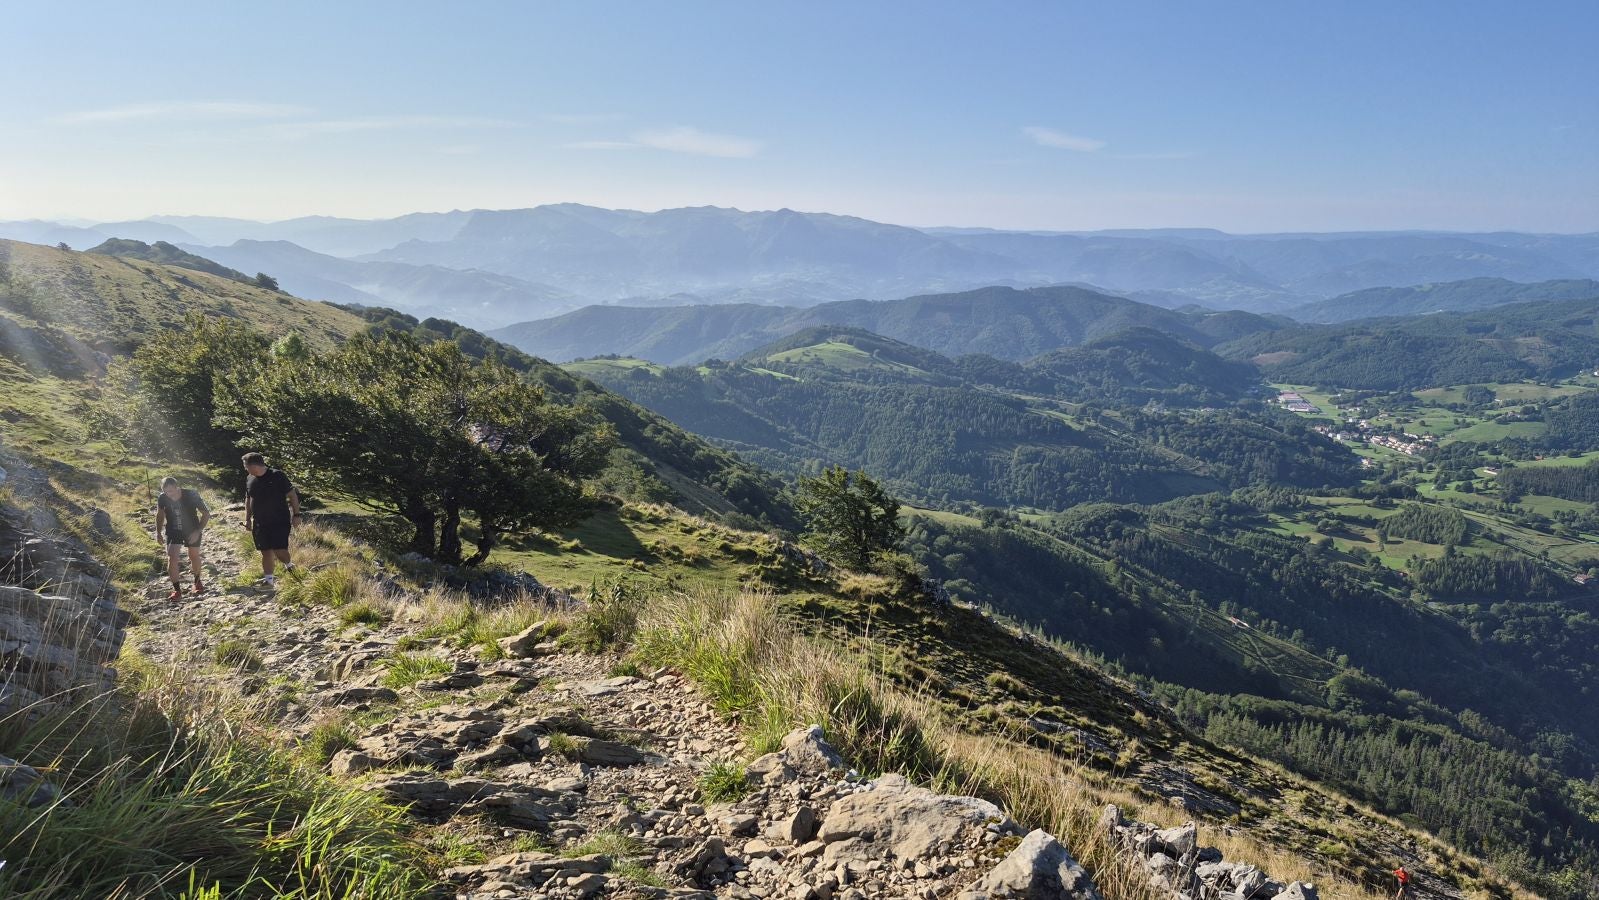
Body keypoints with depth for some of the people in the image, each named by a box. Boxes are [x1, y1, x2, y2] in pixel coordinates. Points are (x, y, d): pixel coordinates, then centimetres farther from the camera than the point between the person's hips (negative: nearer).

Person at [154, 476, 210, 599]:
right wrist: (158, 532, 0)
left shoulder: (191, 495, -25)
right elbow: (160, 514, 5)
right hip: (173, 531, 1)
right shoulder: (162, 498, -17)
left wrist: (198, 531, -25)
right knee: (172, 558, -12)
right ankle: (177, 590, -5)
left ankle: (197, 582, 38)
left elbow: (206, 514, -16)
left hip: (192, 530, -1)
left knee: (194, 556, 12)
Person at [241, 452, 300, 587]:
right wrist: (247, 519, 15)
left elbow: (292, 495, -7)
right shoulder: (249, 480, 8)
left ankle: (289, 565, 19)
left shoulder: (277, 476, -10)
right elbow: (248, 501, 20)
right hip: (260, 524, 5)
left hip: (280, 521, -5)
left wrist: (296, 514, -10)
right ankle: (269, 579, 12)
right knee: (266, 552, 5)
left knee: (280, 550, -11)